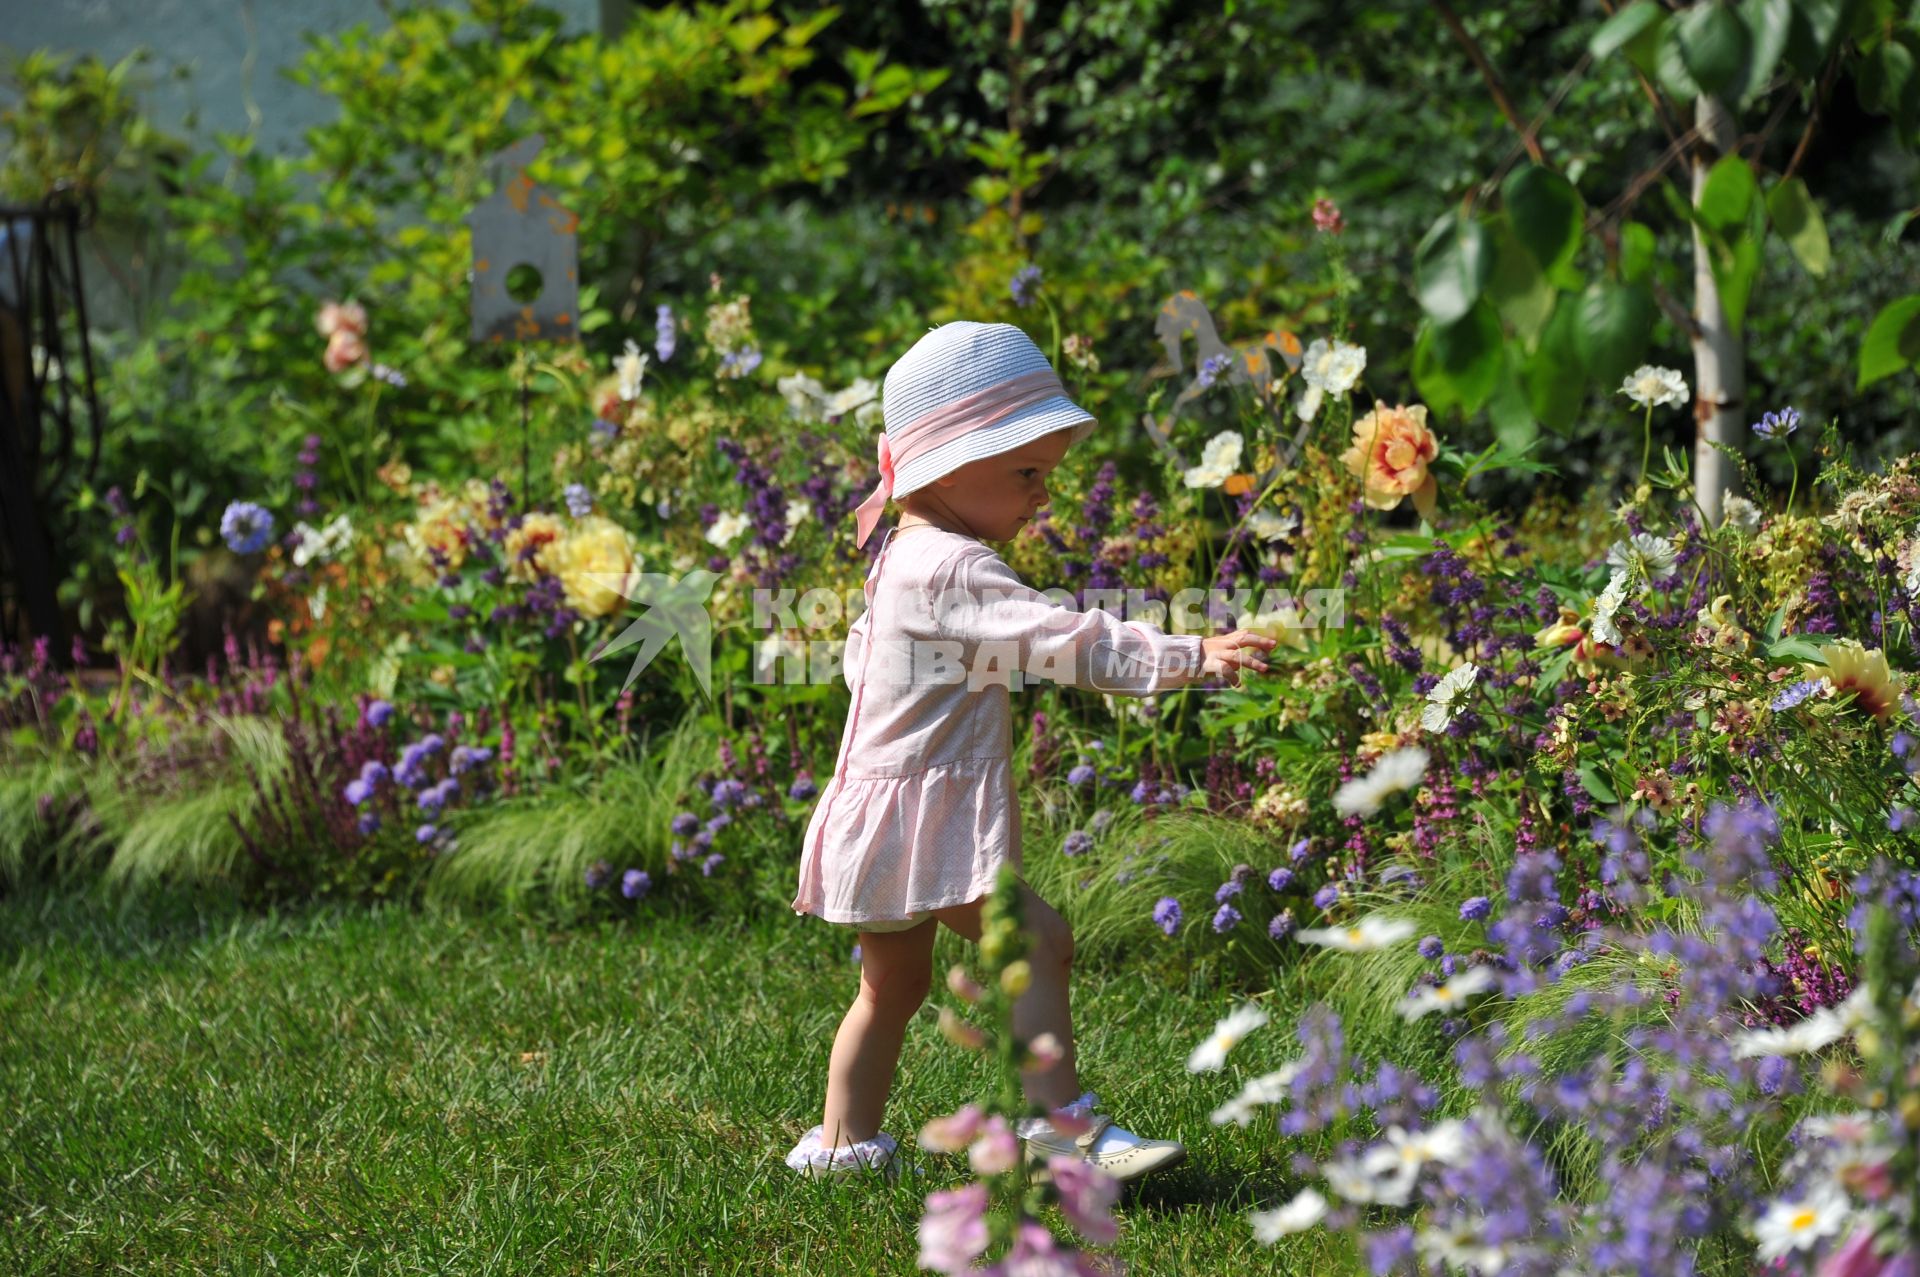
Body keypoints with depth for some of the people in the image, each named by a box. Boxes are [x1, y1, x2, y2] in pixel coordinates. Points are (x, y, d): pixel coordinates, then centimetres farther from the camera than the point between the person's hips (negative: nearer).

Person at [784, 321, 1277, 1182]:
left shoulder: (903, 559, 14)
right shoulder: (950, 569, -20)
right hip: (921, 814, -11)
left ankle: (843, 1142, 27)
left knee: (896, 982, 20)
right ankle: (1062, 1123, -18)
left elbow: (861, 654, 28)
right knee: (1037, 940, -17)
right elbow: (1062, 640, -27)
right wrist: (1188, 658, -29)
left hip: (900, 812, 11)